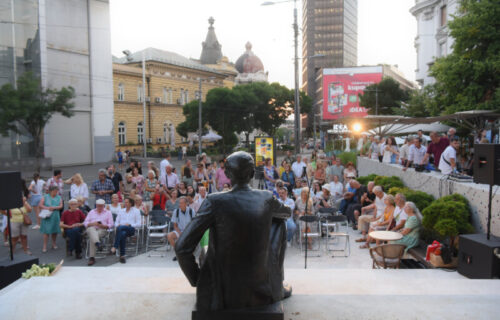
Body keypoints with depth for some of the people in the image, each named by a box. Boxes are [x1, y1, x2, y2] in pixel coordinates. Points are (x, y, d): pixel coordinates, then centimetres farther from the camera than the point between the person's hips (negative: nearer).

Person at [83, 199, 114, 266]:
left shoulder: (108, 212, 21)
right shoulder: (91, 212, 27)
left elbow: (111, 224, 11)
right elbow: (85, 223, 15)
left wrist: (103, 226, -7)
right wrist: (92, 224, -5)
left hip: (102, 230, -2)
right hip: (91, 228, 2)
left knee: (92, 238, -34)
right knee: (92, 230, -38)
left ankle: (91, 258, -39)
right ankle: (98, 243, -64)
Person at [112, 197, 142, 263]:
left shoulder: (136, 211, 12)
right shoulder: (121, 210, 24)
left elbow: (139, 224, 5)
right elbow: (116, 222, 21)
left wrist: (129, 224, -11)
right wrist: (118, 225, -3)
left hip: (131, 229, -2)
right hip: (122, 229, 3)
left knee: (120, 228, -37)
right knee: (123, 234, -37)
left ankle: (115, 247, -35)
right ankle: (122, 255, -36)